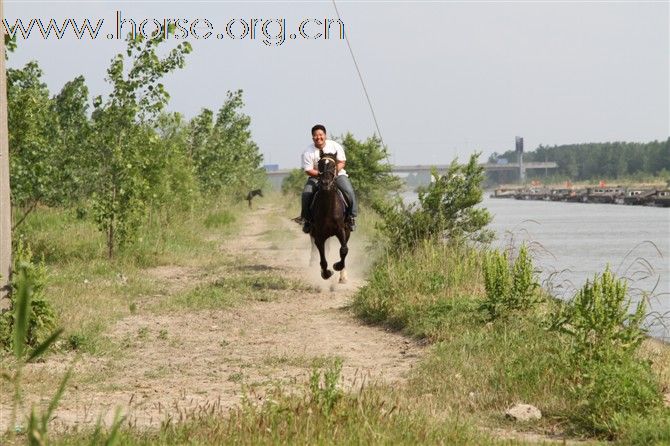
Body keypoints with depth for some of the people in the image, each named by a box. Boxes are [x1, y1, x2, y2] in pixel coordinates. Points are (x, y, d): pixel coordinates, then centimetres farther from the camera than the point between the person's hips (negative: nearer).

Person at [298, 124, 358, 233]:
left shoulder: (335, 146, -4)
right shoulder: (308, 152, -8)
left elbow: (342, 162, -2)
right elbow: (308, 170, -10)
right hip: (316, 177, 0)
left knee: (349, 192, -24)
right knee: (306, 194, -23)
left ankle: (351, 216, -8)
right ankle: (306, 218, -4)